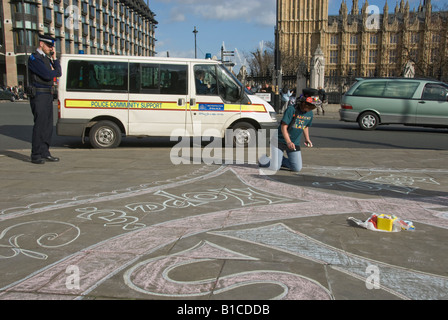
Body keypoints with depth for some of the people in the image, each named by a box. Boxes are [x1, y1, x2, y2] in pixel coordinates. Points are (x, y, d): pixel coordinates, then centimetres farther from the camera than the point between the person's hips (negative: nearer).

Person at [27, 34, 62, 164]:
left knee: (48, 126, 9)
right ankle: (35, 156, -3)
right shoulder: (34, 58, -10)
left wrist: (54, 58, 4)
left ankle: (45, 153, 16)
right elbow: (47, 75, -19)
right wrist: (56, 71, -1)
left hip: (48, 95, 9)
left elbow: (58, 73, 11)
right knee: (39, 125, -9)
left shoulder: (46, 58, 19)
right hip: (39, 96, -9)